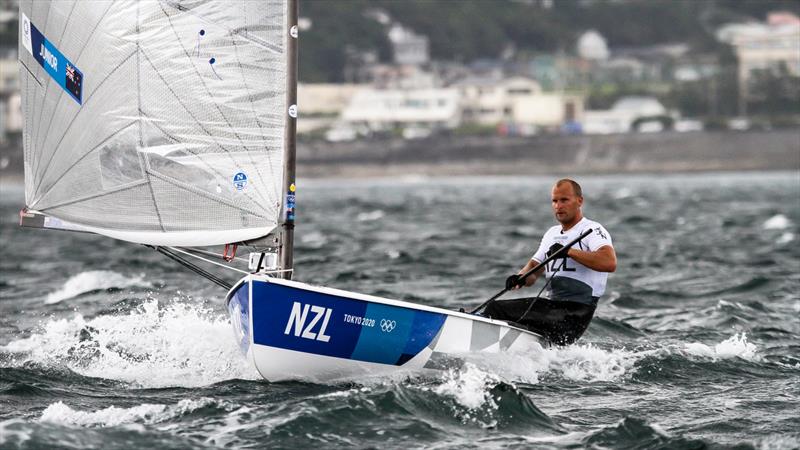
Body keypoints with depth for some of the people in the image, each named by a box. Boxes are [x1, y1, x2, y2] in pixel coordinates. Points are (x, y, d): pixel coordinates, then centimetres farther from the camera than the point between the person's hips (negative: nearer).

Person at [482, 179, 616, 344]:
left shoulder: (592, 230, -6)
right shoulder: (552, 234, 20)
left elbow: (610, 263, -25)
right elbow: (534, 268, 20)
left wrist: (569, 251, -26)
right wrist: (520, 278, -4)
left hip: (575, 312, -8)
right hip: (549, 303, 8)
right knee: (496, 308, -5)